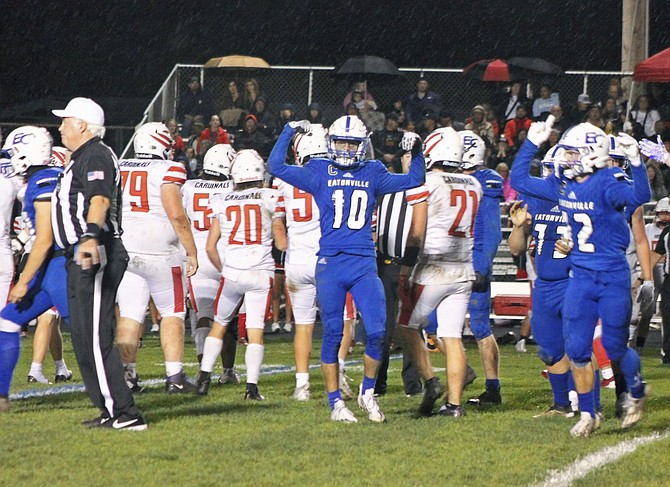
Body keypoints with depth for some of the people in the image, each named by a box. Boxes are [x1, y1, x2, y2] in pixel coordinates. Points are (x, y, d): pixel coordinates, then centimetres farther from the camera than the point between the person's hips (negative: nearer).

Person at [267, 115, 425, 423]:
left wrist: (416, 152, 8)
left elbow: (414, 180, 22)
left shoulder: (373, 175, 12)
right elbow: (275, 167, 2)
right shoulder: (319, 173, 7)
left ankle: (367, 392, 13)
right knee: (332, 335, 1)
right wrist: (290, 131, 0)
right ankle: (335, 403, 11)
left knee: (377, 331, -9)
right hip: (330, 264, -1)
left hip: (364, 265, 1)